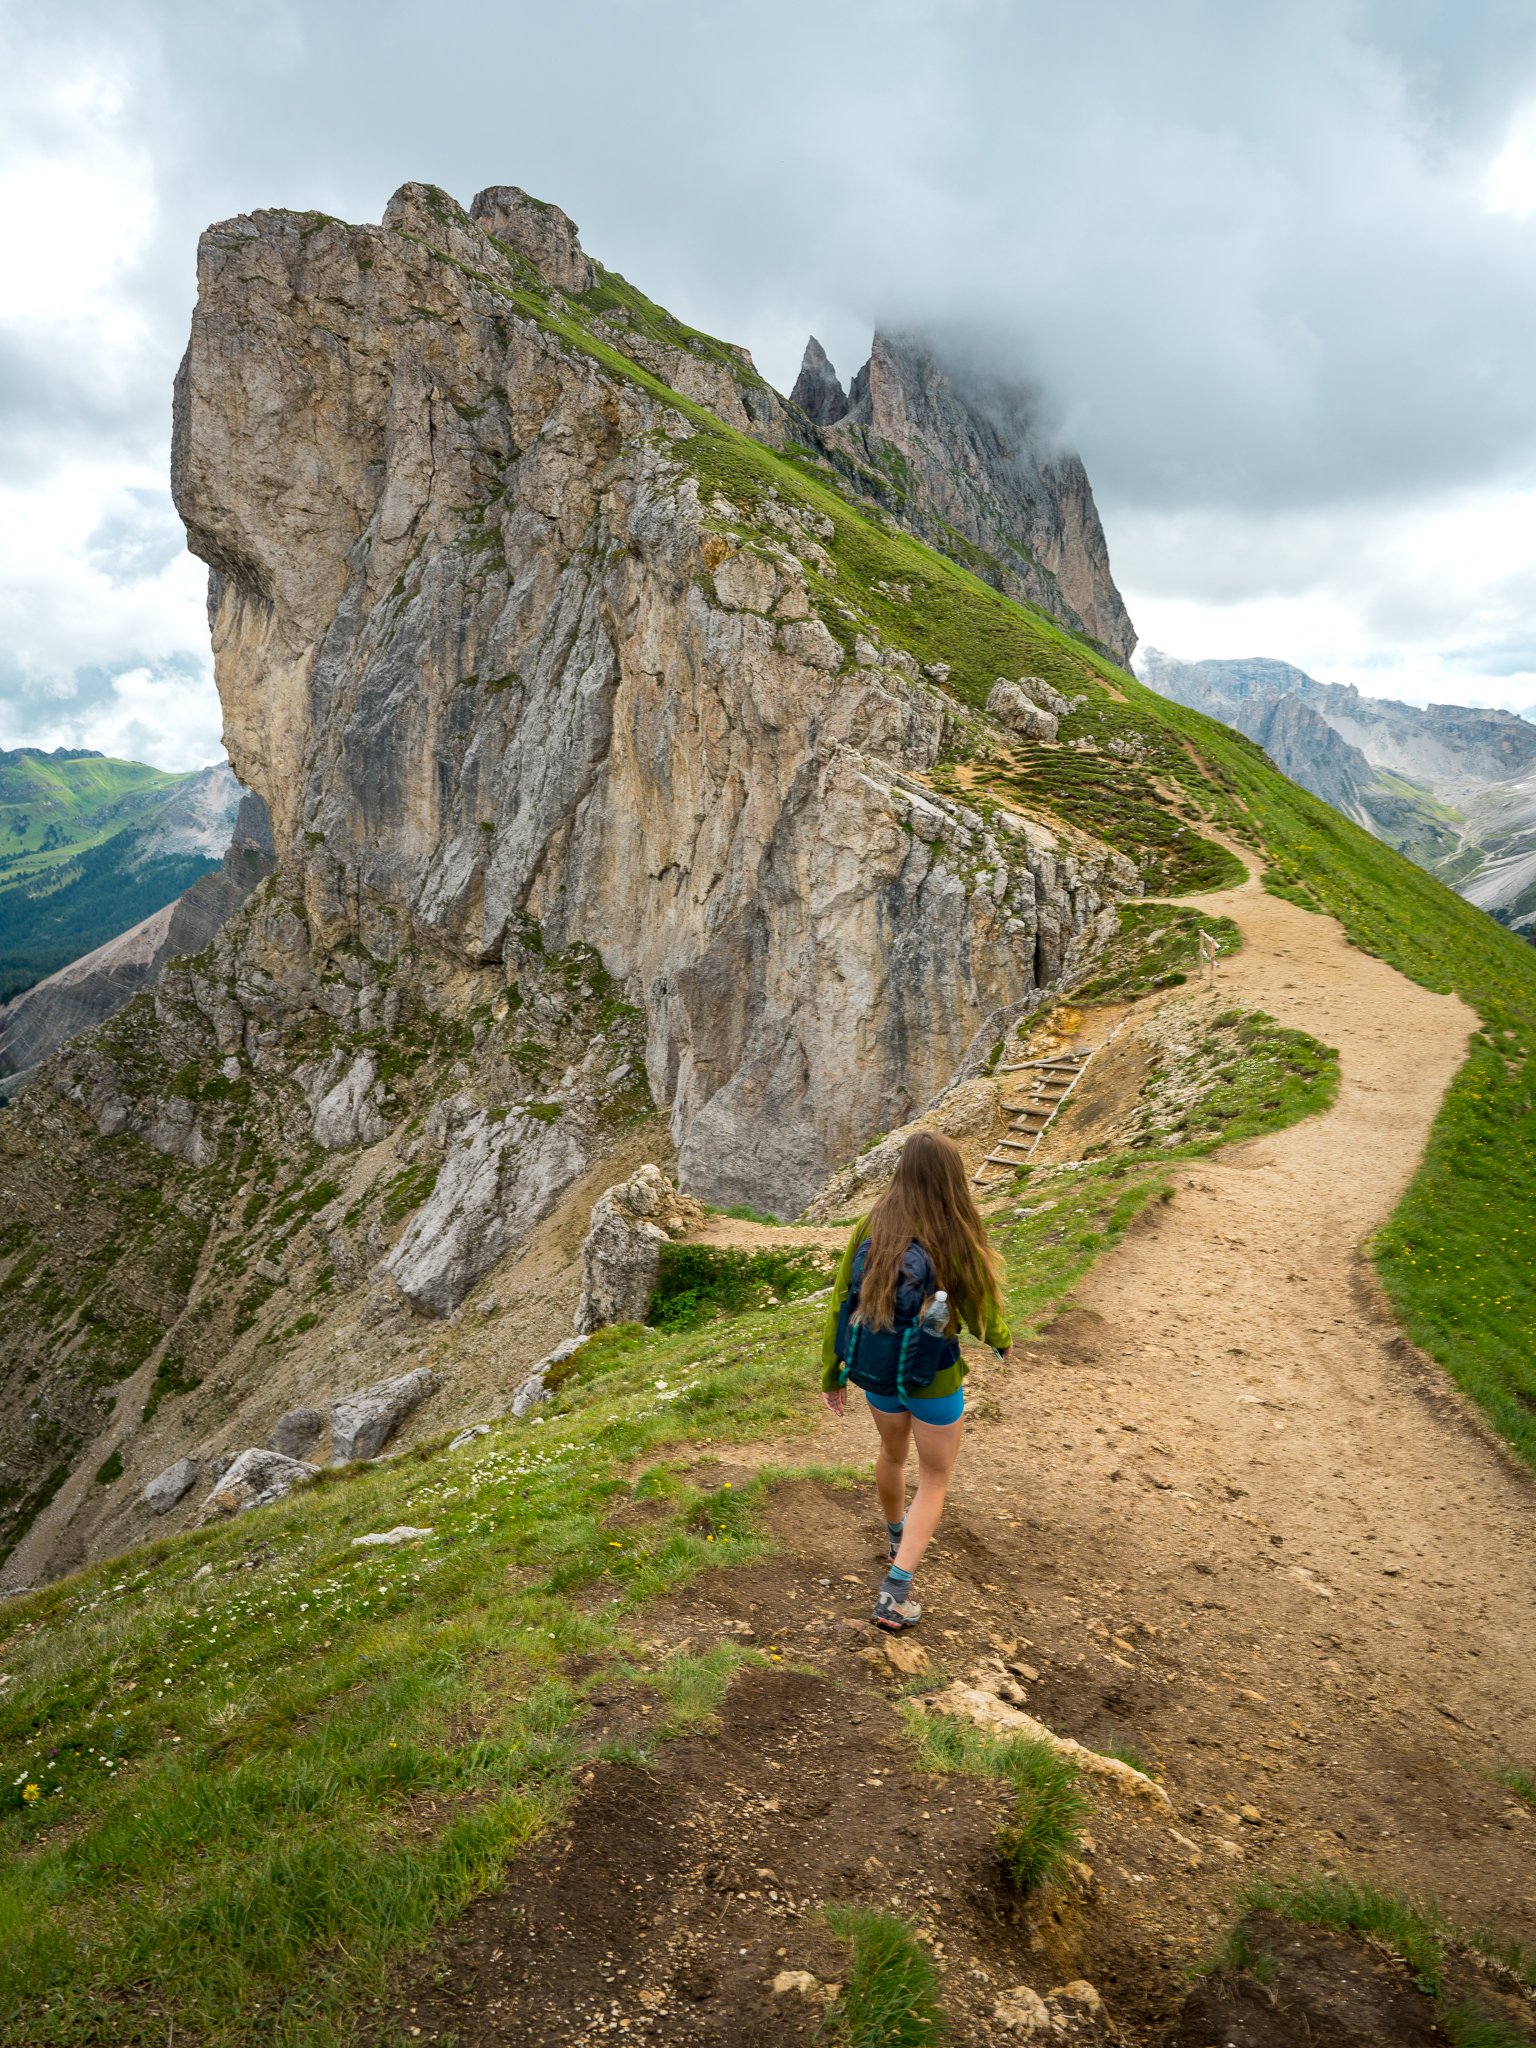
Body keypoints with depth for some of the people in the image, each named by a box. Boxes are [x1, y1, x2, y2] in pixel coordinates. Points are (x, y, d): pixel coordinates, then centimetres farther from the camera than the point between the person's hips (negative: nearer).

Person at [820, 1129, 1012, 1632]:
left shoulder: (871, 1227, -14)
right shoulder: (958, 1240, -23)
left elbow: (840, 1302, -7)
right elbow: (981, 1310, -8)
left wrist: (832, 1373, 6)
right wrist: (1002, 1340, 16)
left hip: (875, 1371, 4)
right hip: (933, 1381, -4)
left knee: (892, 1452, 31)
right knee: (934, 1478, 17)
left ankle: (897, 1534, 56)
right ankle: (895, 1590, 6)